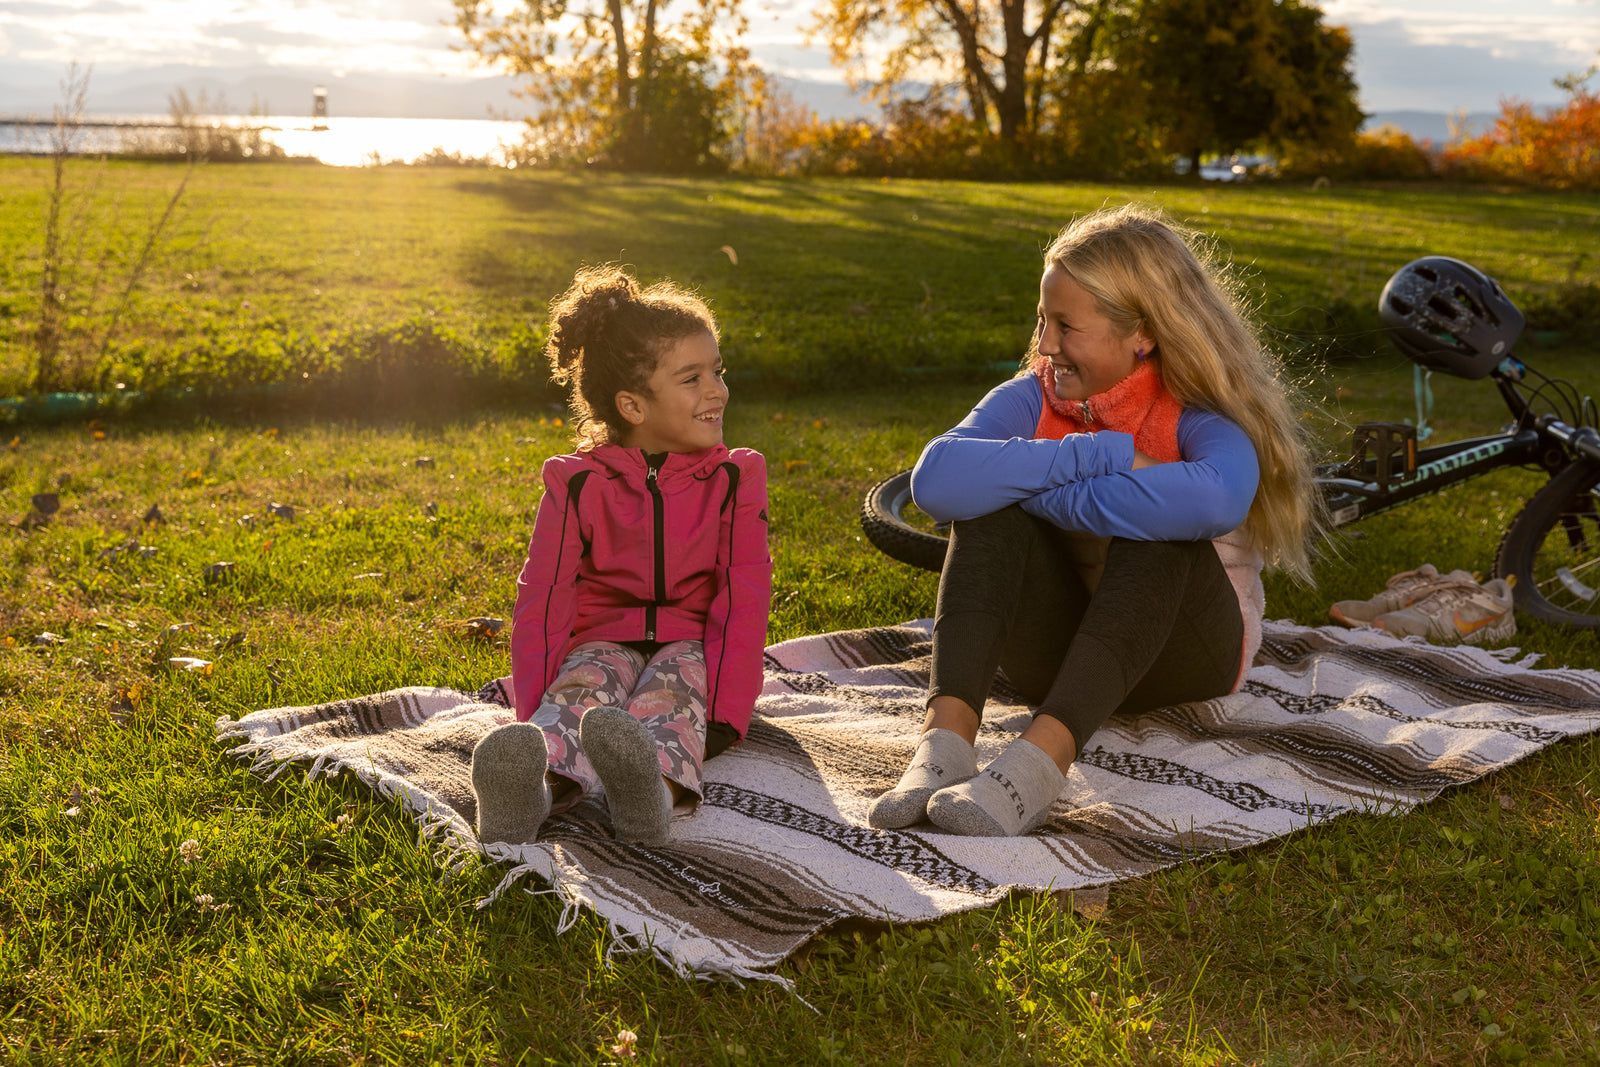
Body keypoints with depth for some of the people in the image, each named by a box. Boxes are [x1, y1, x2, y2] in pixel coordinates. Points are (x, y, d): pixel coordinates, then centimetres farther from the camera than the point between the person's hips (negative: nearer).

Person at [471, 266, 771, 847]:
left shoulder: (733, 478, 1)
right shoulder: (578, 483, 0)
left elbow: (744, 599, -5)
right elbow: (543, 597, -2)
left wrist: (724, 716, -18)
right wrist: (531, 715, -15)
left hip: (690, 641, 0)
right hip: (604, 639, 1)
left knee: (676, 678, -35)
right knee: (585, 685, -33)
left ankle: (654, 785, -70)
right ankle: (534, 782, -67)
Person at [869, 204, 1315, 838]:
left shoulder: (1198, 418, -14)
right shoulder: (1033, 399, -6)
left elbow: (1217, 500, -41)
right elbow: (935, 480, -27)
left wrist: (1035, 487, -31)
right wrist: (1105, 456, -30)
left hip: (1183, 651, -2)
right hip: (1054, 655, 3)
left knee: (1158, 525, -32)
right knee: (990, 504, -22)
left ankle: (1042, 757, -47)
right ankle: (945, 735, -40)